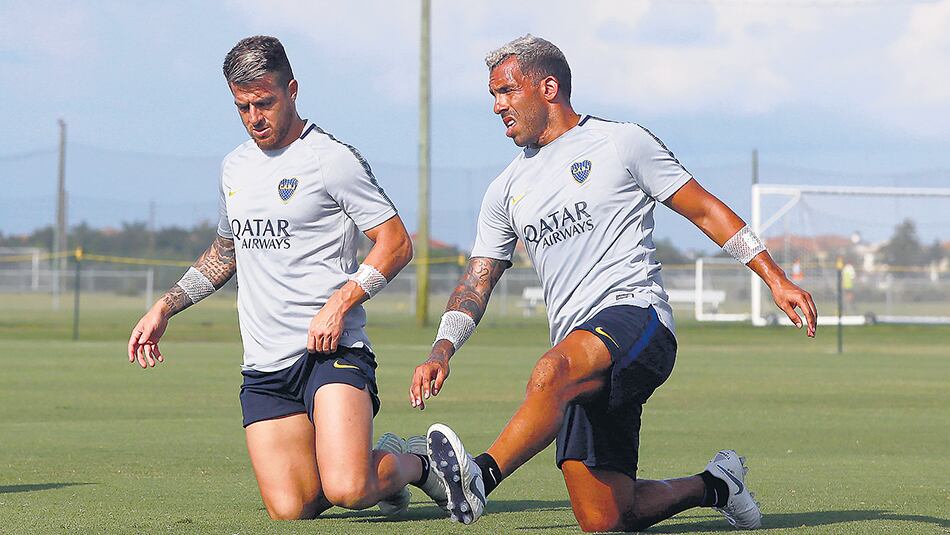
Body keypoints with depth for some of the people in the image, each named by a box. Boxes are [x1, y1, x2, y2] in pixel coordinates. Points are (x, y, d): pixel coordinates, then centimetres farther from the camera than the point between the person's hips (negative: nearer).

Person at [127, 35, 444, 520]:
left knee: (348, 490, -24)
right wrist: (164, 307, 23)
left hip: (331, 352, -6)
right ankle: (379, 461, 23)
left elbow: (396, 243, -8)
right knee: (289, 508, -6)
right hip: (264, 368, 6)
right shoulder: (235, 167, 16)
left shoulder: (332, 160, -6)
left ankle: (418, 464, 9)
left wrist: (339, 303, -19)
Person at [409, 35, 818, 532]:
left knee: (552, 372, -39)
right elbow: (478, 280, 17)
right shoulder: (507, 190, 20)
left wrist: (774, 278, 1)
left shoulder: (623, 143, 6)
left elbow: (704, 210, 7)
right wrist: (442, 351, 0)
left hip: (635, 312, -6)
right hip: (582, 360, 6)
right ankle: (713, 484, 22)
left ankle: (481, 477, -55)